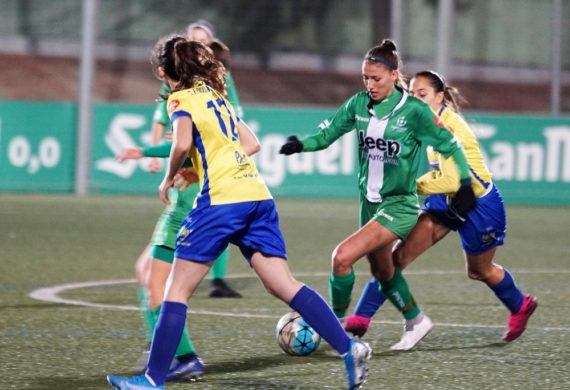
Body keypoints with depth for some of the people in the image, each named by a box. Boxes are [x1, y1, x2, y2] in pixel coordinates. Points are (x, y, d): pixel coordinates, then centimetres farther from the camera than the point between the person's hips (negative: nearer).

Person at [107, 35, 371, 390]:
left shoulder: (181, 98, 1)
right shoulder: (216, 96, 23)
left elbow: (182, 143, -17)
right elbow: (251, 144, 24)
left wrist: (169, 179, -1)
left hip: (222, 200, -7)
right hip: (258, 194, 7)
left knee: (178, 290, 0)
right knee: (283, 284, 2)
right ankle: (349, 346, -10)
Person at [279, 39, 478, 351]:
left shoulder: (414, 111, -15)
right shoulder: (359, 104, -1)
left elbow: (449, 145, -6)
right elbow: (327, 132, 1)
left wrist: (465, 185, -4)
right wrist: (301, 144, -18)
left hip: (400, 205, -7)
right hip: (370, 202, 7)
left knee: (342, 257, -21)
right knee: (382, 271, 21)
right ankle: (415, 322, 44)